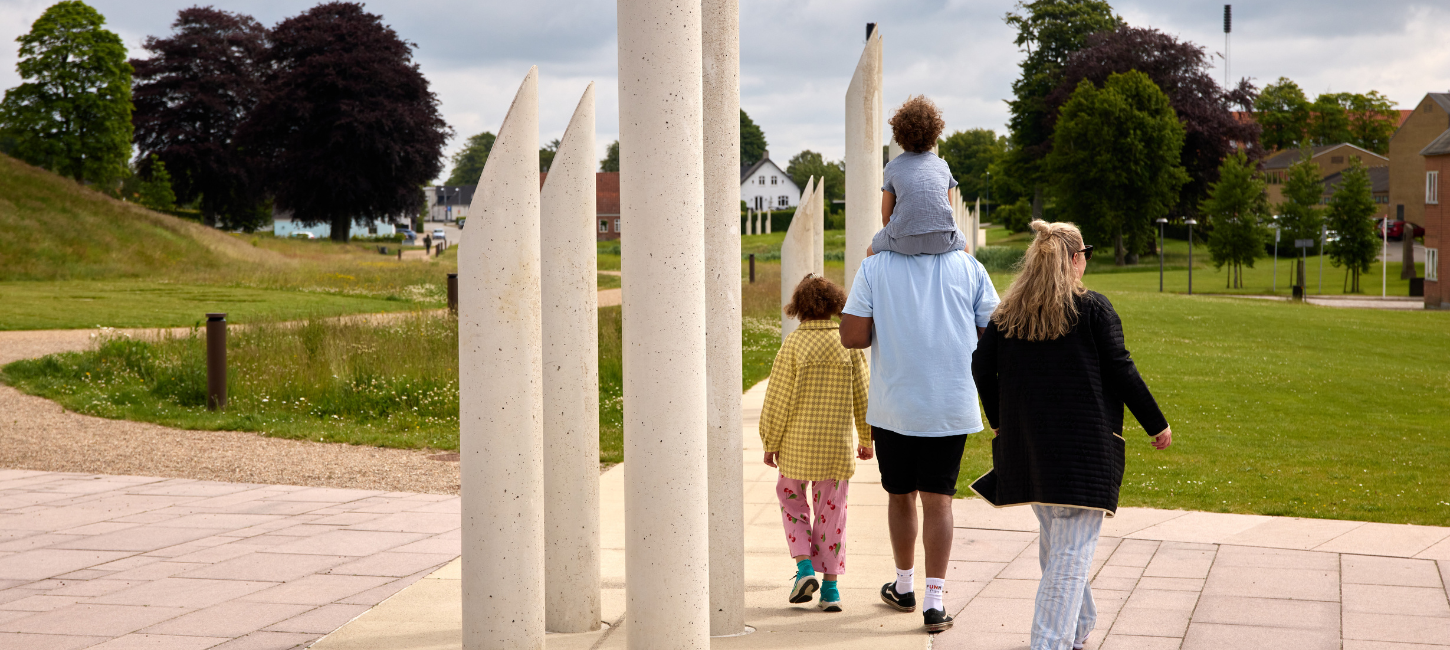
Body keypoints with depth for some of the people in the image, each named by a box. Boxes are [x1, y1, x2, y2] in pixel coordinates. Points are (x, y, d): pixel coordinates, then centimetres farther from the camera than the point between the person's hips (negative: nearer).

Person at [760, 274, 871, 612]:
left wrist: (770, 443, 1)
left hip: (797, 444, -2)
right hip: (837, 445, 2)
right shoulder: (849, 345, -4)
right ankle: (830, 587, 10)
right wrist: (866, 439, 15)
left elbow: (778, 398, -9)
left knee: (792, 501, 18)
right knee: (831, 511, 9)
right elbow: (862, 396, 3)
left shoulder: (793, 345, -11)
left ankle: (804, 568, 3)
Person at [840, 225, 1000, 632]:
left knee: (900, 495, 17)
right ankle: (934, 600, -2)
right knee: (938, 499, 5)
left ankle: (904, 586, 32)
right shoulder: (969, 268, -1)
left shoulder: (874, 267, -5)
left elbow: (852, 336, -10)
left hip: (894, 407, 0)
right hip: (952, 406, 0)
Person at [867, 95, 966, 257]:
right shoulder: (942, 165, 15)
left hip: (905, 243, -2)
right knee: (962, 244, 38)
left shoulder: (892, 167, 9)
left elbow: (886, 218, 10)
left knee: (872, 251, 30)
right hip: (942, 241, 2)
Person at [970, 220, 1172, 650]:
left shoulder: (1008, 312, 6)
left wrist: (999, 421, 23)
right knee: (1074, 547, -5)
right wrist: (1157, 424, 3)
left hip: (1027, 440, 6)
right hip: (1083, 440, -6)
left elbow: (982, 368, 7)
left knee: (1053, 538, 20)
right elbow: (1120, 372, -7)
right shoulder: (1093, 308, -7)